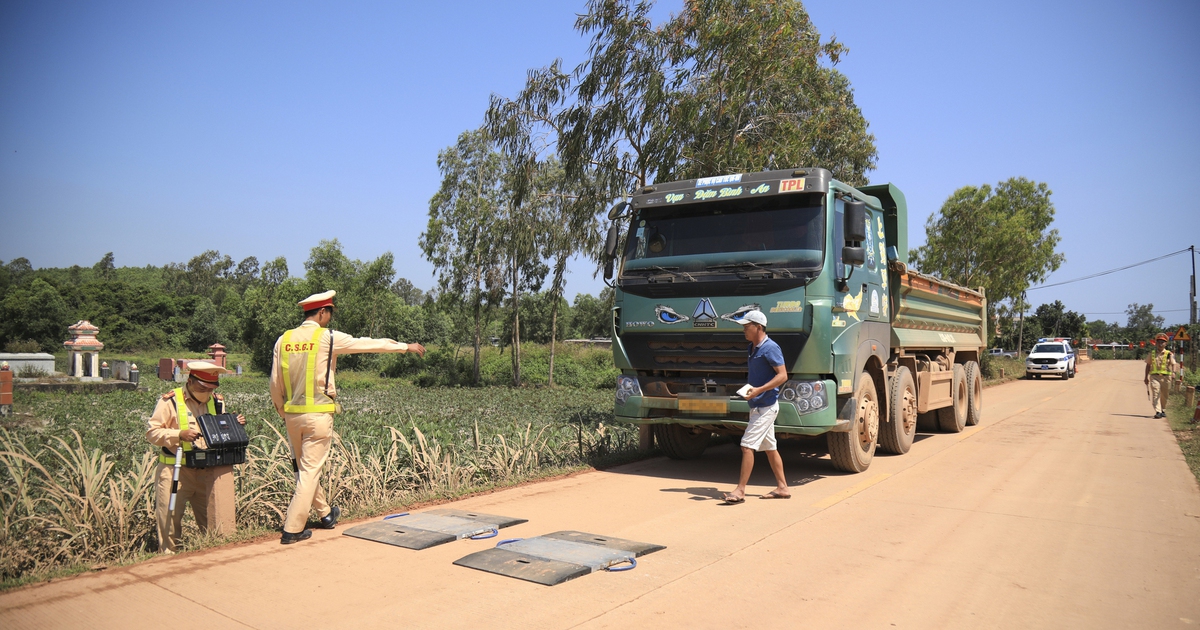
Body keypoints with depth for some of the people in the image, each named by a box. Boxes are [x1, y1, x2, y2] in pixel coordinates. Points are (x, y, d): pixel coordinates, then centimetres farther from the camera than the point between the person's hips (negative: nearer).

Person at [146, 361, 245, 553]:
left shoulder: (217, 402, 11)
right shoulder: (170, 401, -4)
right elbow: (152, 432, -8)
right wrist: (179, 434, -21)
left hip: (207, 471, 4)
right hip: (175, 471, -3)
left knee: (213, 518, 5)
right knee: (169, 518, 2)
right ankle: (168, 555, 17)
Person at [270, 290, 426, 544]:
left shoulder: (284, 340, 4)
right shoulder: (328, 338, -9)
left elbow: (275, 384, 8)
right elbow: (369, 343, -3)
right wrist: (406, 346, 7)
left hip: (292, 415, 6)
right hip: (319, 414, -6)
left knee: (303, 468, 19)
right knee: (310, 470, 1)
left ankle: (325, 514, 35)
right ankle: (293, 529, 2)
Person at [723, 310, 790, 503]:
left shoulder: (770, 348, -16)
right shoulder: (753, 348, 13)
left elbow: (782, 375, -21)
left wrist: (759, 390, -28)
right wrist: (749, 388, 11)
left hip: (766, 405, -10)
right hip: (758, 405, 10)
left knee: (747, 445, -11)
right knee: (770, 447, 14)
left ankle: (740, 490, -8)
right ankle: (782, 487, 23)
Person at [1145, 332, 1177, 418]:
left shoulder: (1169, 354, 1)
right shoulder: (1152, 354, 8)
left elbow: (1173, 364, -12)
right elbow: (1148, 365, 14)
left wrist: (1173, 371, -32)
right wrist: (1146, 377, 11)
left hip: (1166, 377, 0)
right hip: (1154, 376, 0)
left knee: (1164, 395, 11)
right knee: (1155, 394, -12)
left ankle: (1163, 410, 30)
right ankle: (1157, 412, -17)